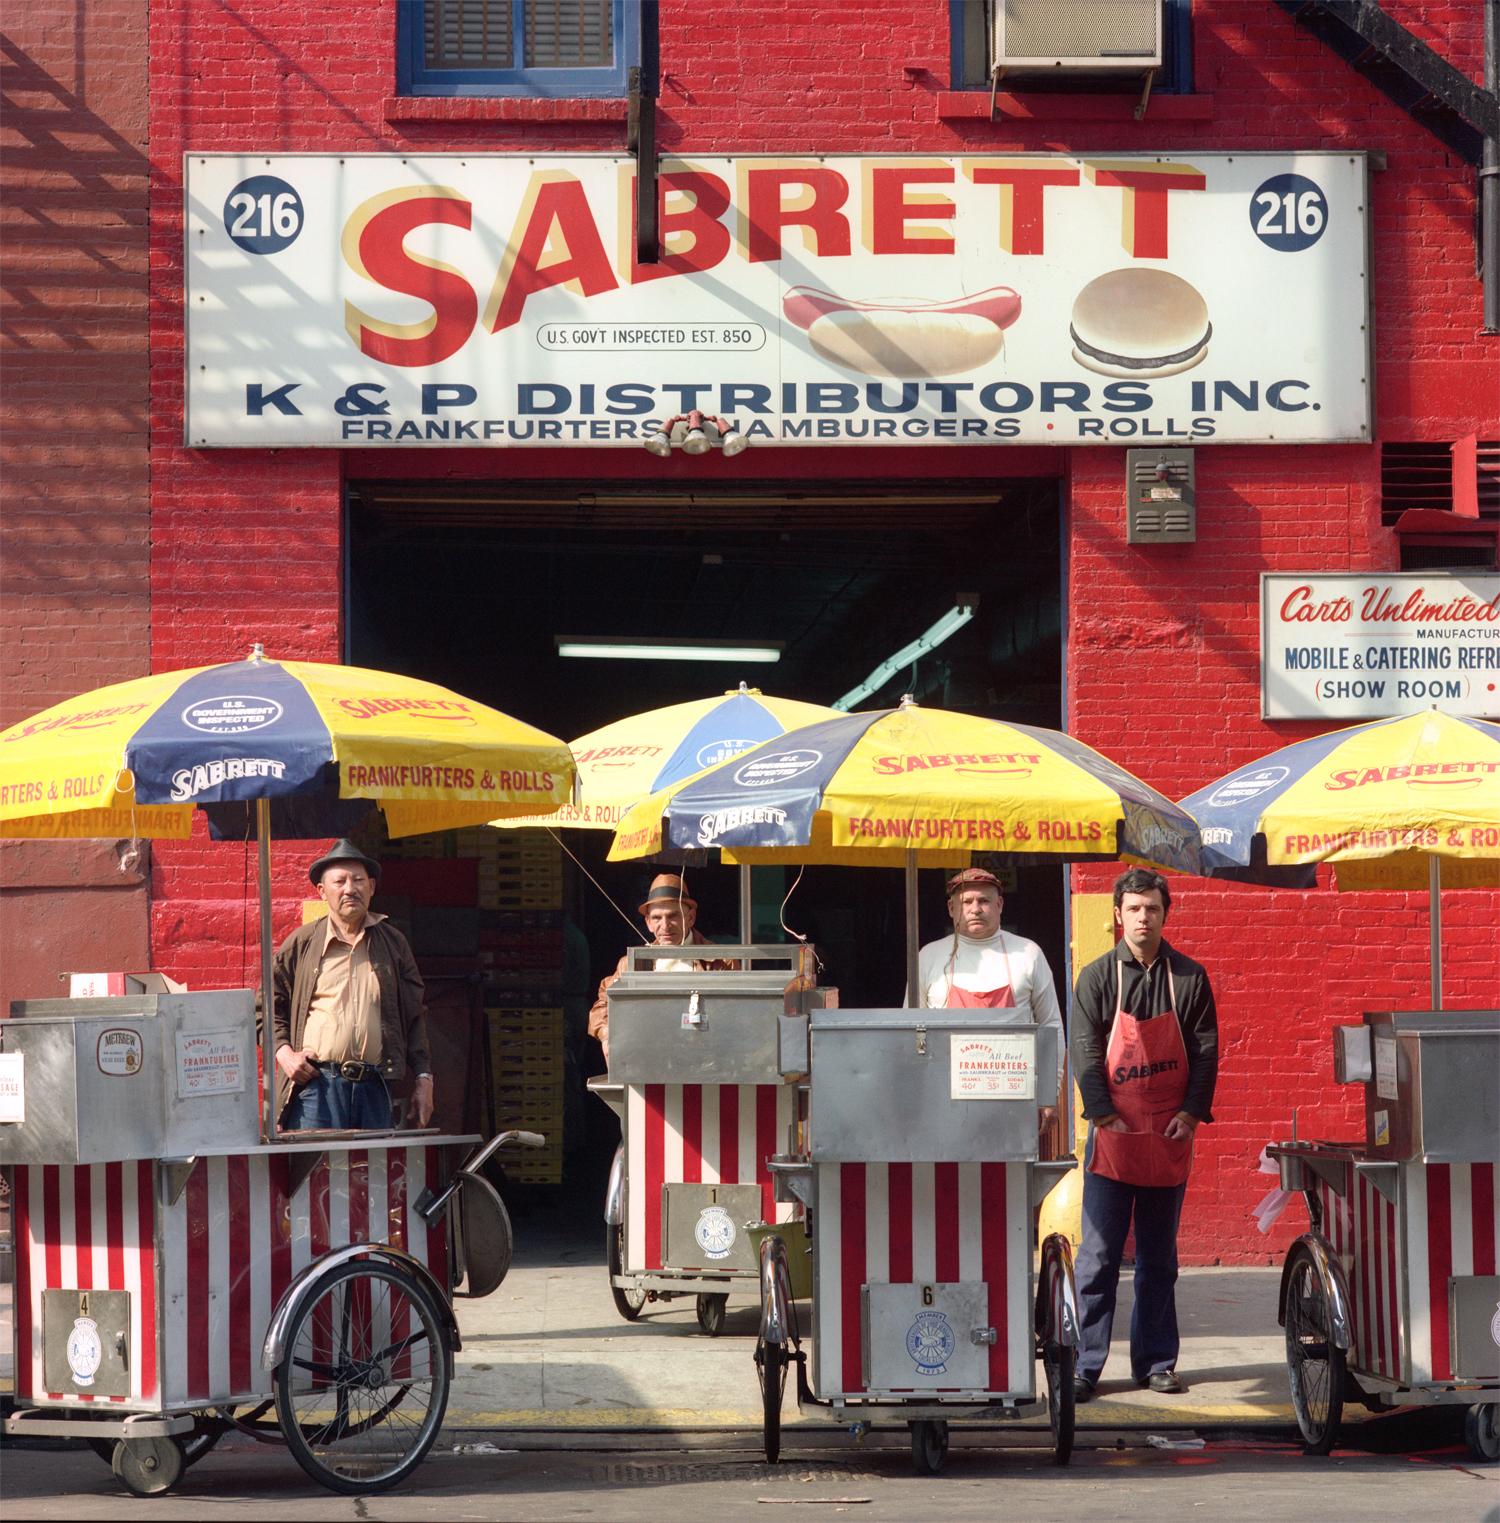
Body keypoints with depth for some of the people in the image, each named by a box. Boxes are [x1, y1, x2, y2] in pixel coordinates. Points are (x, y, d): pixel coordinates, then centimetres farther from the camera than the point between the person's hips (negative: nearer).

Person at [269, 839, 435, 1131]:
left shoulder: (393, 944, 13)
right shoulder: (301, 944, 7)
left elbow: (414, 1016, 15)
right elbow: (269, 1006, 14)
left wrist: (424, 1079, 9)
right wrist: (284, 1053, -2)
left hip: (375, 1088, 2)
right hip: (317, 1085, -2)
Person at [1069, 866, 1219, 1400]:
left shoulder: (1189, 977, 5)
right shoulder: (1098, 977, 1)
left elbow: (1206, 1050, 5)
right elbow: (1086, 1052, -3)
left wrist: (1191, 1112, -6)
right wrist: (1104, 1114, -13)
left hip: (1170, 1136, 2)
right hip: (1113, 1136, -2)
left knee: (1159, 1258, 10)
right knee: (1098, 1256, -3)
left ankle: (1156, 1363, 16)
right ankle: (1085, 1366, -1)